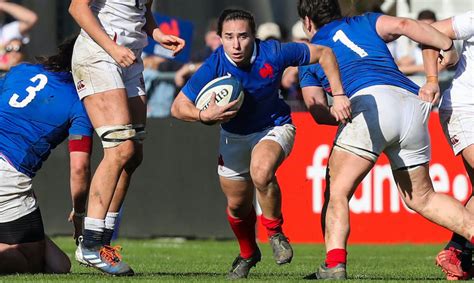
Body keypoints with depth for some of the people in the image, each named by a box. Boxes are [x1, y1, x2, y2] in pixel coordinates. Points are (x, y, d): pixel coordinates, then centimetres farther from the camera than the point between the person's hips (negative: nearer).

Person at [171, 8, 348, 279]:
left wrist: (339, 95, -18)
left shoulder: (273, 54, -27)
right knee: (238, 204, 11)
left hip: (274, 127, -2)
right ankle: (248, 253, 44)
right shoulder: (214, 67, -26)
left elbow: (323, 53, -13)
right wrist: (204, 115, -39)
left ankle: (276, 232, -8)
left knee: (261, 172, -34)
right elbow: (178, 107, -19)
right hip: (234, 135, 2)